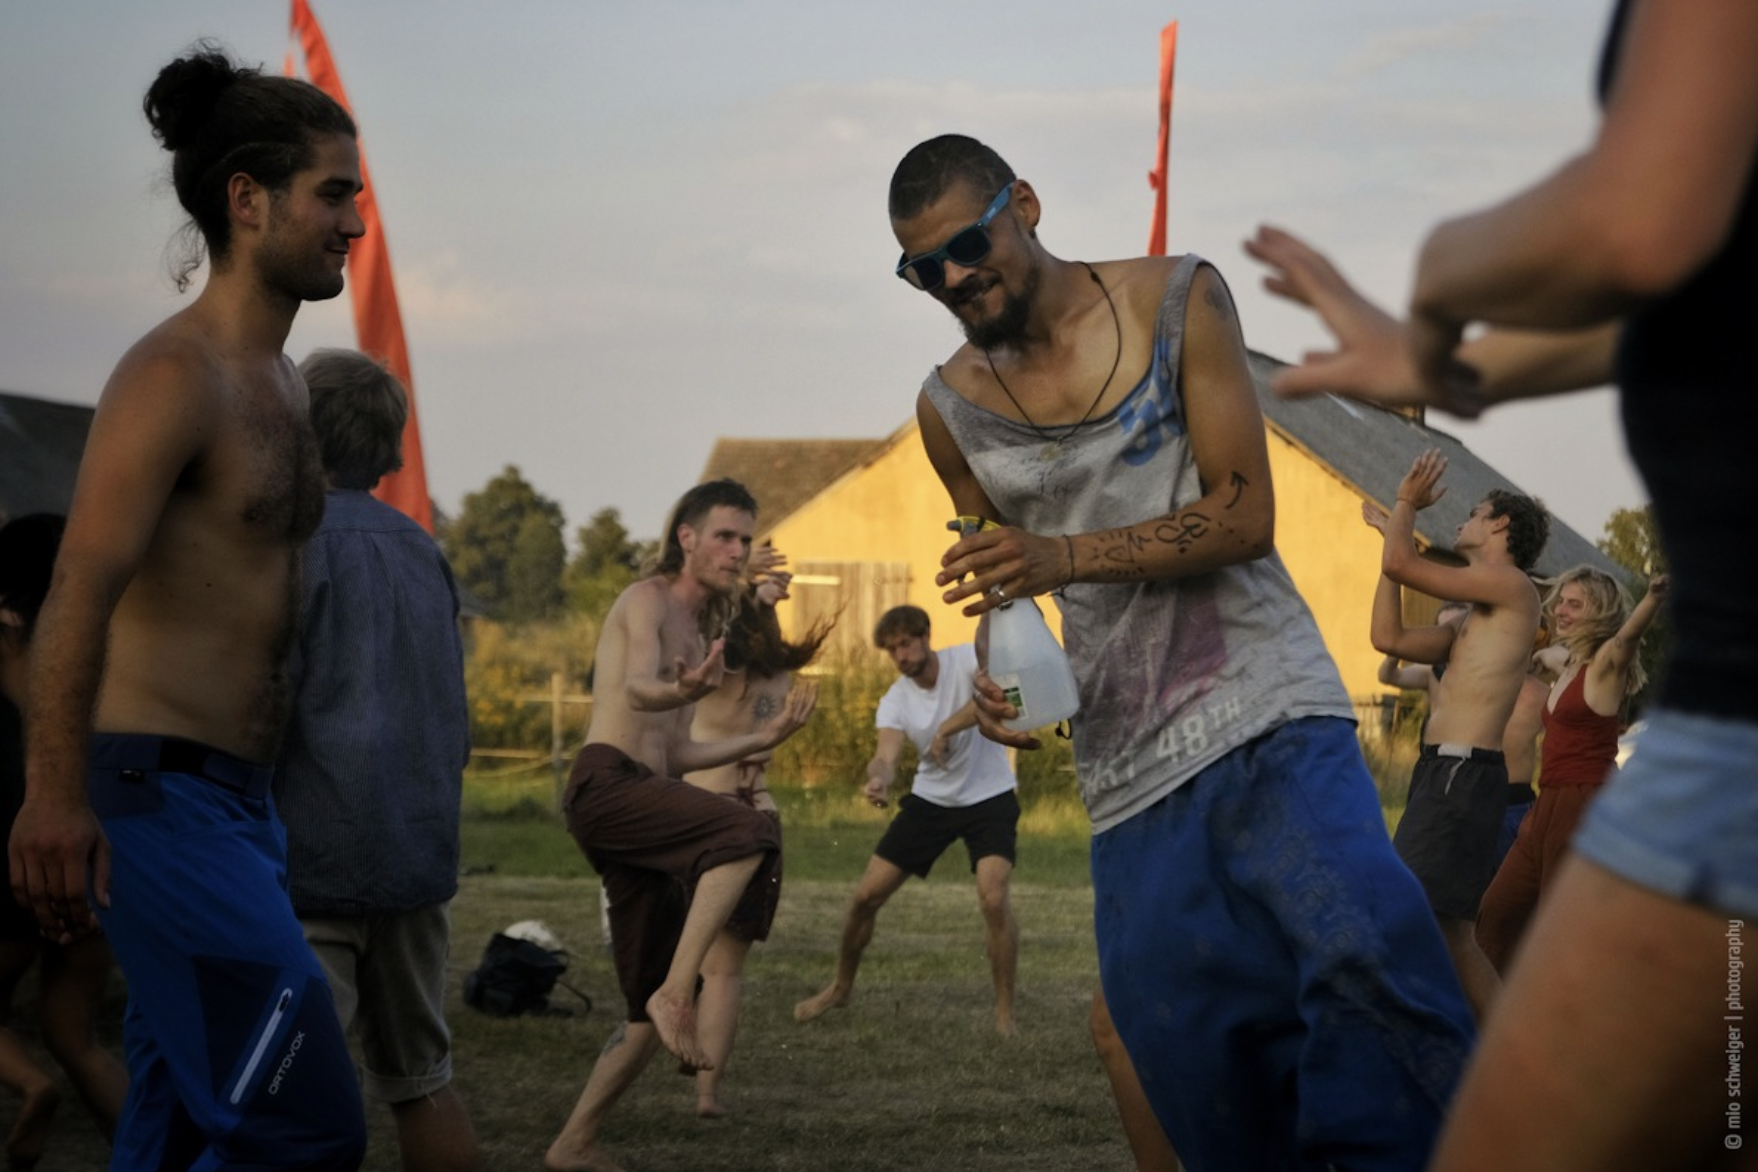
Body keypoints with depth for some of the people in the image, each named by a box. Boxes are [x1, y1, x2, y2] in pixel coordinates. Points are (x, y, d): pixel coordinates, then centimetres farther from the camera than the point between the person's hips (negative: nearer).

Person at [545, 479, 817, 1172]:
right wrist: (682, 691, -44)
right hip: (606, 783, -9)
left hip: (642, 798, 9)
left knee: (654, 1012, 8)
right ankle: (676, 991, -34)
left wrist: (763, 738, 20)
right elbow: (636, 689, -21)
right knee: (750, 834, -35)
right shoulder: (647, 601, 0)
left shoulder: (695, 634, 27)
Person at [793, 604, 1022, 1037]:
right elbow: (886, 756, -24)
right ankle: (840, 987, 27)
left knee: (993, 896, -25)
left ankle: (1005, 1012, -9)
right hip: (931, 800, 4)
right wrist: (877, 779, -48)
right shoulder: (894, 700, -8)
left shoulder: (967, 659, -17)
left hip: (989, 797, -4)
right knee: (866, 894, 2)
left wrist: (945, 729, -39)